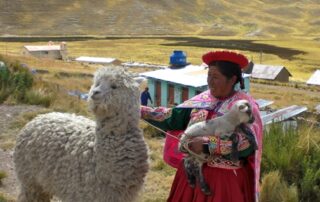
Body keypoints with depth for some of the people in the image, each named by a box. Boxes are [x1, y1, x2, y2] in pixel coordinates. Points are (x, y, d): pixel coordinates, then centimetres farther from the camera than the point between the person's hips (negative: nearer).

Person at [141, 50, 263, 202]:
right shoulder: (202, 100, 5)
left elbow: (246, 145, -25)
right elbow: (173, 118, 9)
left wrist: (207, 145, -26)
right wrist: (140, 111, 4)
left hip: (224, 180, -5)